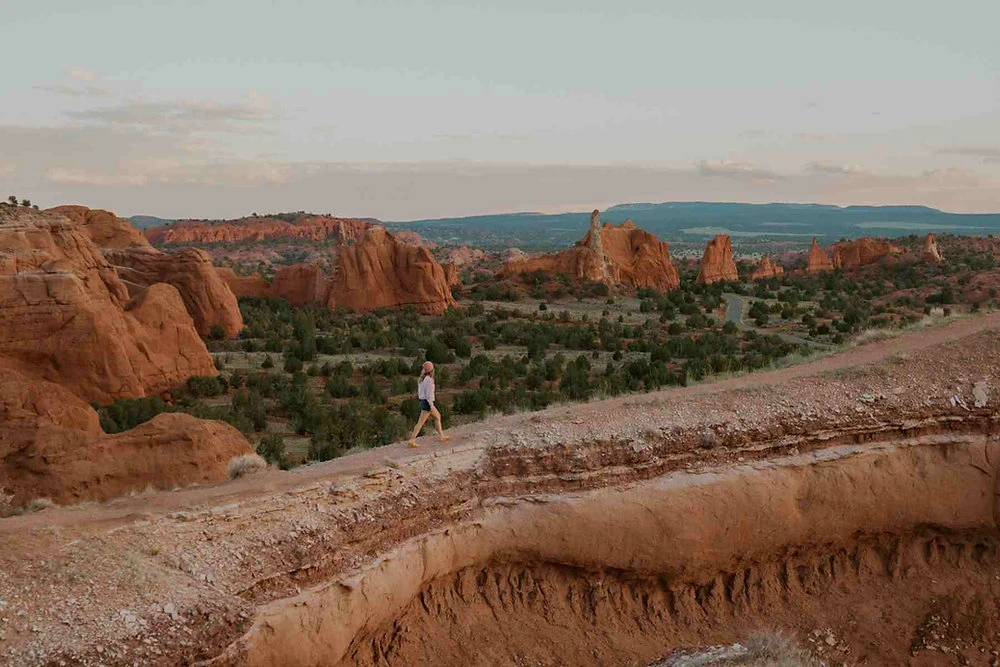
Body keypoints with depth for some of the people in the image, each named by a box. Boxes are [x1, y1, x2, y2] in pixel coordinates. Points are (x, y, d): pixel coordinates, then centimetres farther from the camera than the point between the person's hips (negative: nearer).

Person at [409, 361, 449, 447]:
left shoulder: (422, 378, 7)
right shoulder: (429, 380, -19)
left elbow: (419, 392, 15)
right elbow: (428, 394, -21)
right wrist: (431, 406, -18)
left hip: (422, 401, 9)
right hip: (427, 402, -9)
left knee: (437, 416, 21)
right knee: (421, 422, -6)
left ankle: (442, 436, 25)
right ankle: (412, 440, -7)